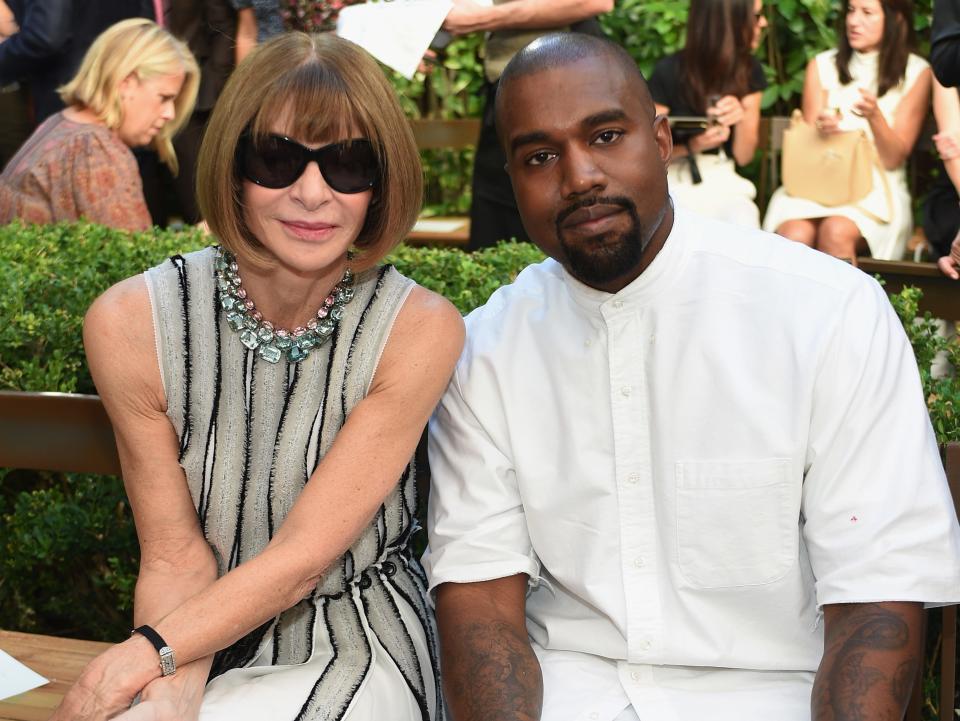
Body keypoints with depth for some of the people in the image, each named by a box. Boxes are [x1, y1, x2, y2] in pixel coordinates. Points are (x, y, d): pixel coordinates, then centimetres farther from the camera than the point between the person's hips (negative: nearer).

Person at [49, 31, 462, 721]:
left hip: (357, 648, -2)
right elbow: (176, 557, -7)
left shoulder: (420, 331, -15)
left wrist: (136, 661, -22)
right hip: (207, 650, 2)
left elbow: (302, 558, -16)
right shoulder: (130, 325, -11)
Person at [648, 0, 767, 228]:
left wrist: (742, 118, -16)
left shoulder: (749, 70, 4)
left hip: (722, 180, 3)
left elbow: (743, 156, 4)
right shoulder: (670, 72, -10)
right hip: (674, 181, -3)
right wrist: (691, 147, -22)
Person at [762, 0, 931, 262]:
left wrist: (875, 116, -19)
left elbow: (893, 159, 0)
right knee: (794, 236, -32)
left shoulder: (916, 73, 4)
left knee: (836, 232, -34)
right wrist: (821, 129, -14)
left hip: (876, 191, -1)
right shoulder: (822, 66, 10)